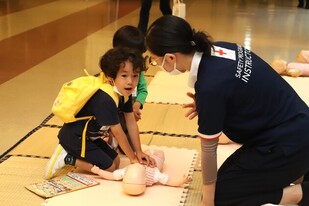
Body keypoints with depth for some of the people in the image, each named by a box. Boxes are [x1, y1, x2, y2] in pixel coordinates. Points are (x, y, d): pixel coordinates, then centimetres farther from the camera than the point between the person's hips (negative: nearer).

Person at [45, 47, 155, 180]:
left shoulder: (126, 94, -5)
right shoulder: (106, 100, -32)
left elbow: (131, 123, 1)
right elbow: (118, 132, -25)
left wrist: (139, 152, -2)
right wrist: (132, 157, -14)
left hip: (90, 136, 9)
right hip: (74, 138, -9)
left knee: (116, 162, 9)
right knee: (108, 167, -10)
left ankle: (76, 153, 12)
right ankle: (67, 158, -3)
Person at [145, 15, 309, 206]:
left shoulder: (209, 86, -28)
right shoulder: (216, 49, -4)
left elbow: (208, 148, -16)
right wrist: (206, 105, -3)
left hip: (289, 143, -9)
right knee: (226, 177, 18)